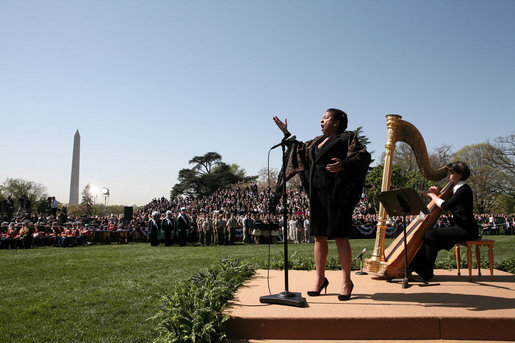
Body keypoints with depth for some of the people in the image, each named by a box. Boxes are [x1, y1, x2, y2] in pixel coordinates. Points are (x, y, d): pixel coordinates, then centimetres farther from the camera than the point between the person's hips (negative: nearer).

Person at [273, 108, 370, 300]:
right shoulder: (316, 142, 21)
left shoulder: (346, 137, 2)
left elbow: (364, 156, -9)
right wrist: (286, 133, 33)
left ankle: (347, 281, 7)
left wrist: (343, 165, -25)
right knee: (319, 236, 8)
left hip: (337, 193, -7)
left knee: (340, 237, -4)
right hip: (317, 194, 7)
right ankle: (320, 279, 18)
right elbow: (300, 150, 35)